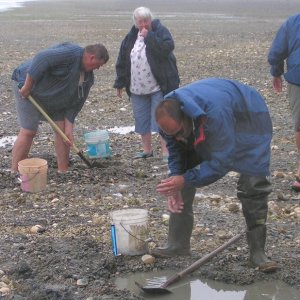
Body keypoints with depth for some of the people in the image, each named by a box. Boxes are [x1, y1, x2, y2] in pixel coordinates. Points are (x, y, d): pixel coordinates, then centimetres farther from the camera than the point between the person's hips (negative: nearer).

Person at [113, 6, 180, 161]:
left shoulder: (161, 31, -7)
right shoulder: (131, 37, 7)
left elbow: (167, 48, -26)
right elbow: (122, 61, 12)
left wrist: (149, 37, -23)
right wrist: (120, 83, 12)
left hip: (159, 86, -5)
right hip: (137, 89, 5)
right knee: (142, 120, 11)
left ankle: (166, 152, -1)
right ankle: (147, 149, 24)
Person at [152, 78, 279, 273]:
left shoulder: (215, 112, -48)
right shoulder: (168, 115, -26)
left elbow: (223, 161, -42)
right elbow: (176, 152, -10)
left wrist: (185, 180, -42)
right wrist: (174, 186, -23)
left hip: (247, 123, -6)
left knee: (253, 185, -15)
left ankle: (258, 251, -2)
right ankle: (178, 246, 6)